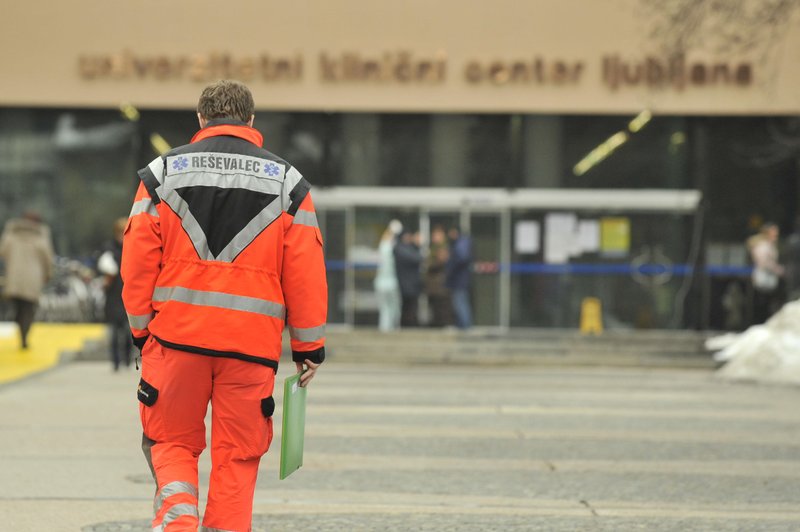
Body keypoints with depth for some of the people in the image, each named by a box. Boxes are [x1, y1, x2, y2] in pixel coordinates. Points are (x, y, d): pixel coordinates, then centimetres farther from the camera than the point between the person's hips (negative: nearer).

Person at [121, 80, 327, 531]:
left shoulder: (163, 173, 6)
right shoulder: (287, 181, 6)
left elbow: (138, 261, 3)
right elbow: (306, 272, 2)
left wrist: (142, 329, 13)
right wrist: (309, 345, 8)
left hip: (176, 333, 0)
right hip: (252, 341, 0)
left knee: (172, 441, 13)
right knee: (237, 456, 8)